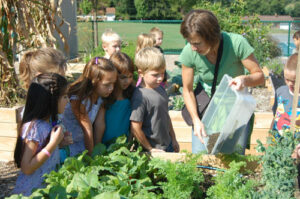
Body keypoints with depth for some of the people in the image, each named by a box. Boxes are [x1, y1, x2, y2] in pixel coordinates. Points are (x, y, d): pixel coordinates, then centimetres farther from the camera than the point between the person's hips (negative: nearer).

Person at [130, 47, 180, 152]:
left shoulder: (160, 89, 3)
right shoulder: (140, 96, -22)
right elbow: (135, 129, -21)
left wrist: (173, 139, 17)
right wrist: (150, 149, -10)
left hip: (168, 145, 7)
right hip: (155, 150, -7)